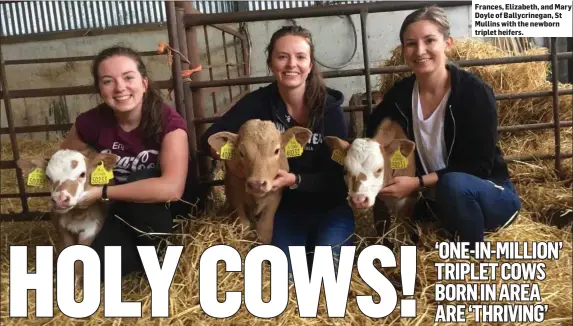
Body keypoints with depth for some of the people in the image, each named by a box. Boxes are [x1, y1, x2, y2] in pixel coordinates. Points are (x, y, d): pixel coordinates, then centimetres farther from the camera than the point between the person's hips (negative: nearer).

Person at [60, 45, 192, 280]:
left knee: (138, 180, -34)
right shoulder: (91, 122, -13)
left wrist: (101, 192, -32)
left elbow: (172, 189, -38)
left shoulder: (168, 121, -25)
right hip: (126, 213, 3)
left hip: (170, 209, -2)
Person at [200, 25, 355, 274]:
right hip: (283, 208, 1)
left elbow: (336, 176, -13)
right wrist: (232, 158, -29)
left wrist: (294, 180, -31)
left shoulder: (329, 108, -12)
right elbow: (210, 138, -7)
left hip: (329, 208, -1)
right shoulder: (259, 102, -8)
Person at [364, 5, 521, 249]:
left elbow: (479, 166, -21)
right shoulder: (400, 95, -7)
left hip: (492, 195, -5)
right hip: (437, 203, 6)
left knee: (453, 184, -36)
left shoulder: (475, 92, -20)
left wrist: (418, 183, -27)